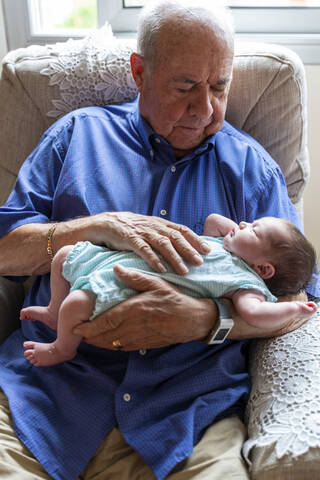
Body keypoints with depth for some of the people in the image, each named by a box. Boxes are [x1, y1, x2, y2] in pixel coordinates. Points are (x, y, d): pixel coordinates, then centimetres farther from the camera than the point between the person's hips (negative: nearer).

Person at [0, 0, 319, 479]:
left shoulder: (250, 165, 11)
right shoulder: (79, 132, 11)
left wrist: (203, 319, -16)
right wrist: (98, 227, -12)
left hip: (189, 408, 1)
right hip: (49, 385, 0)